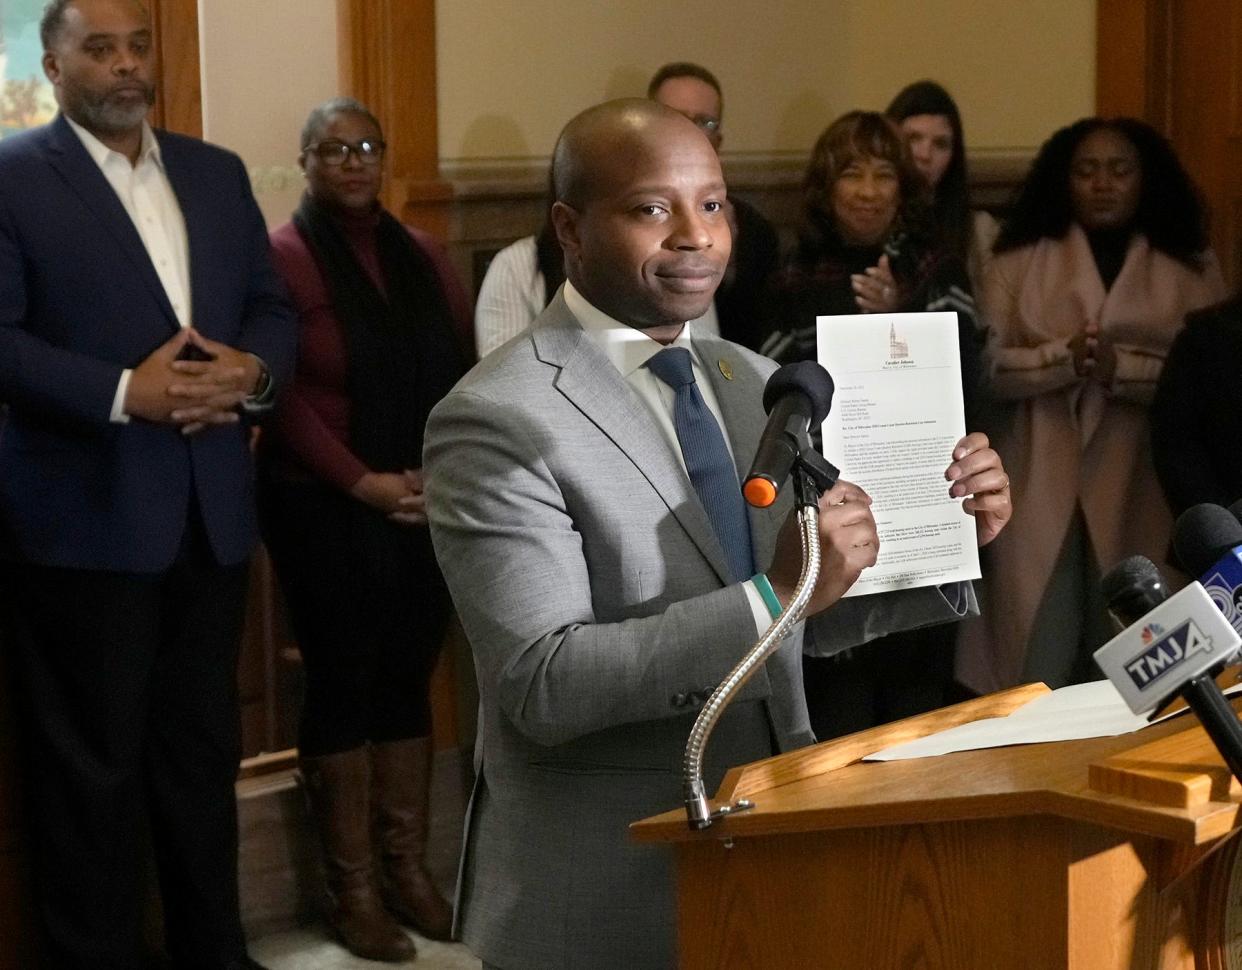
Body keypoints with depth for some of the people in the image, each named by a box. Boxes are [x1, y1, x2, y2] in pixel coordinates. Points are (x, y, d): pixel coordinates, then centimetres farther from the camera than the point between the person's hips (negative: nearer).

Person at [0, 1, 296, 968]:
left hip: (212, 509, 6)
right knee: (93, 765, 4)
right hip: (85, 517, -5)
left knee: (204, 748, 15)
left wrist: (252, 370, -9)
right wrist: (125, 394, -23)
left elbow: (273, 308, 13)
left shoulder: (218, 173, 13)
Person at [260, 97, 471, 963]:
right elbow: (282, 392, -13)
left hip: (428, 506, 5)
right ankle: (352, 889, 8)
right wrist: (363, 481, -17)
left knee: (409, 679, 10)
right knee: (343, 684, 0)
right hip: (327, 508, -5)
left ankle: (410, 869, 19)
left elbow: (462, 370, 9)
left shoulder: (422, 255, 11)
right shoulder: (282, 257, -6)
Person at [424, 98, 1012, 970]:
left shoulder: (754, 382, 7)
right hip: (602, 896, -6)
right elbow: (543, 684, -22)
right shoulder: (498, 420, -15)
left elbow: (834, 609, 12)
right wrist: (772, 596, -28)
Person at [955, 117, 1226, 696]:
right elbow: (984, 365, -2)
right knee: (1035, 662, 0)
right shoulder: (1020, 260, 7)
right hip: (1043, 484, 0)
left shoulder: (1190, 266, 7)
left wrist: (1122, 369, -17)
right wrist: (1064, 358, -18)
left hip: (1142, 488, 1)